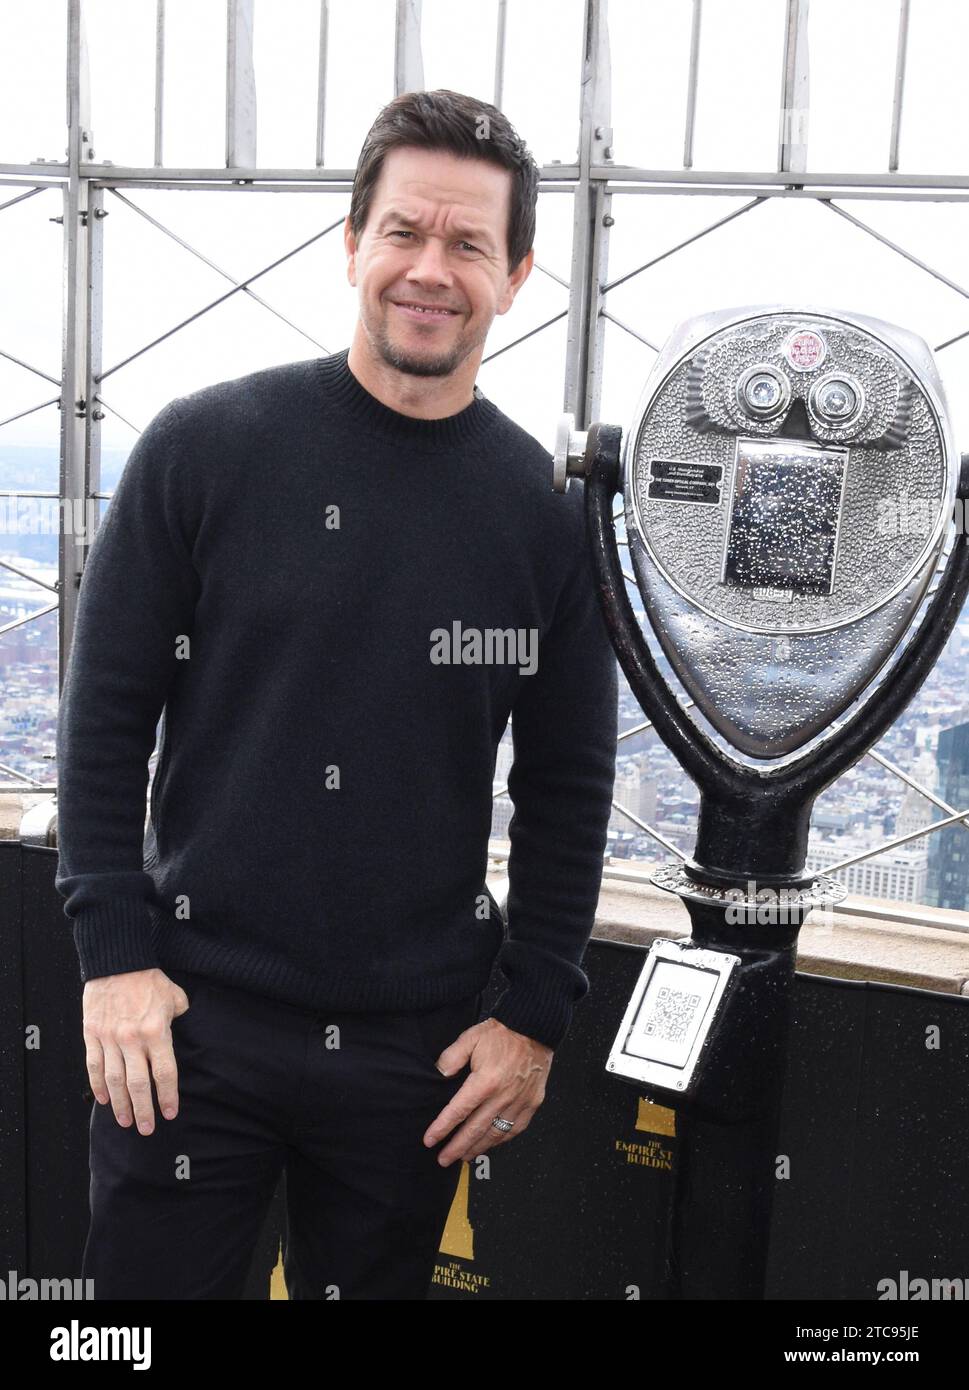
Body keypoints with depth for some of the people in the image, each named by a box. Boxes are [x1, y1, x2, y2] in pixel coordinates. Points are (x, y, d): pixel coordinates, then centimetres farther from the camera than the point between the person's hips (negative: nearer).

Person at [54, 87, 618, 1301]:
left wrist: (537, 1016, 3)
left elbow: (567, 786, 4)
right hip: (191, 1016, -1)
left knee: (373, 1281, 17)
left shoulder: (548, 509, -1)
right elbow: (105, 714, -2)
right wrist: (113, 951, -6)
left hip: (419, 1043, 2)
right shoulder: (205, 445, -6)